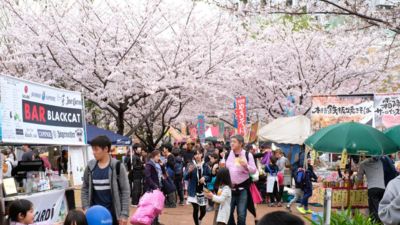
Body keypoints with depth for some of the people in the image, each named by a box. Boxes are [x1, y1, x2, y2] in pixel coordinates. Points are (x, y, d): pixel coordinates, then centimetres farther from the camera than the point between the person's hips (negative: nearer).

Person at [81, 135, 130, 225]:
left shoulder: (117, 166, -8)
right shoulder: (90, 167, 3)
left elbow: (125, 191, -7)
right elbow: (85, 189, 10)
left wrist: (124, 214, -11)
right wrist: (86, 208, -1)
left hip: (113, 212, -3)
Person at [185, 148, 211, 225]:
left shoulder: (205, 166, 0)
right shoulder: (191, 165, -4)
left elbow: (209, 176, 6)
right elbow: (186, 177, -8)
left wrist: (205, 178, -16)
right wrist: (189, 171, -28)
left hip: (203, 190, 2)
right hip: (194, 191, -1)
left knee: (203, 210, 5)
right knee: (195, 209, -3)